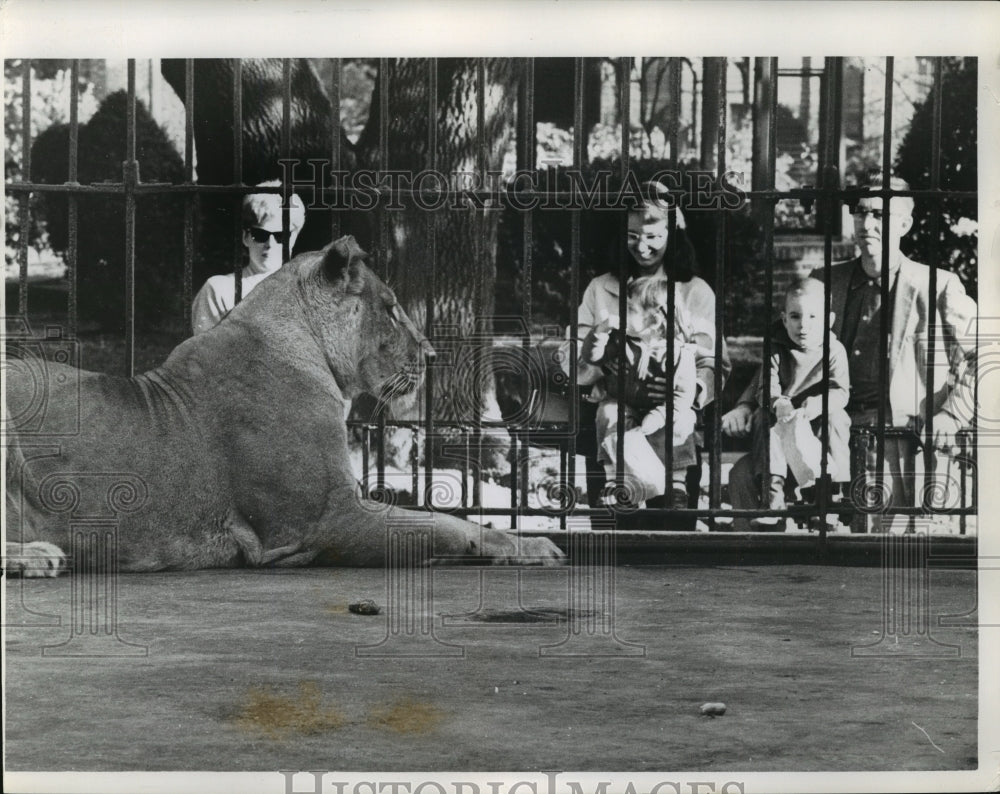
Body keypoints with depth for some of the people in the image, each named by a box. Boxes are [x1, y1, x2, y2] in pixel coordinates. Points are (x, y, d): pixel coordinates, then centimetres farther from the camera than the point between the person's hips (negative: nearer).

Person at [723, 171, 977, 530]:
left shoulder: (938, 287, 3)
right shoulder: (826, 282, 16)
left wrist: (953, 415, -9)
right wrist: (748, 404, 5)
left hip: (894, 427, -4)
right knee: (744, 474, -16)